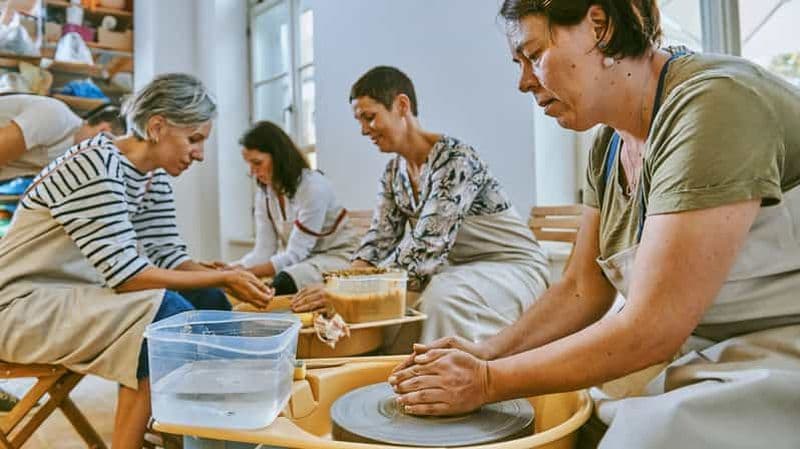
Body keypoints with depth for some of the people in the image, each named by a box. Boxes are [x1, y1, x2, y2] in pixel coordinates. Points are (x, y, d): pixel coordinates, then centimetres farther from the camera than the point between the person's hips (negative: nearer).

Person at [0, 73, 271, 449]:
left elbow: (169, 256, 0)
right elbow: (126, 274, -28)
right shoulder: (95, 167, -25)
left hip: (74, 294, 9)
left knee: (209, 302, -4)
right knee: (168, 312, -28)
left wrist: (228, 281, -16)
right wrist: (223, 277, -25)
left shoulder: (155, 177, 1)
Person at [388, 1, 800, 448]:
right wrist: (486, 355, -8)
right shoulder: (609, 145, 2)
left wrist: (489, 382, -19)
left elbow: (650, 329, -27)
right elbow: (582, 290, 6)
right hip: (691, 350, 7)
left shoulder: (712, 106, -24)